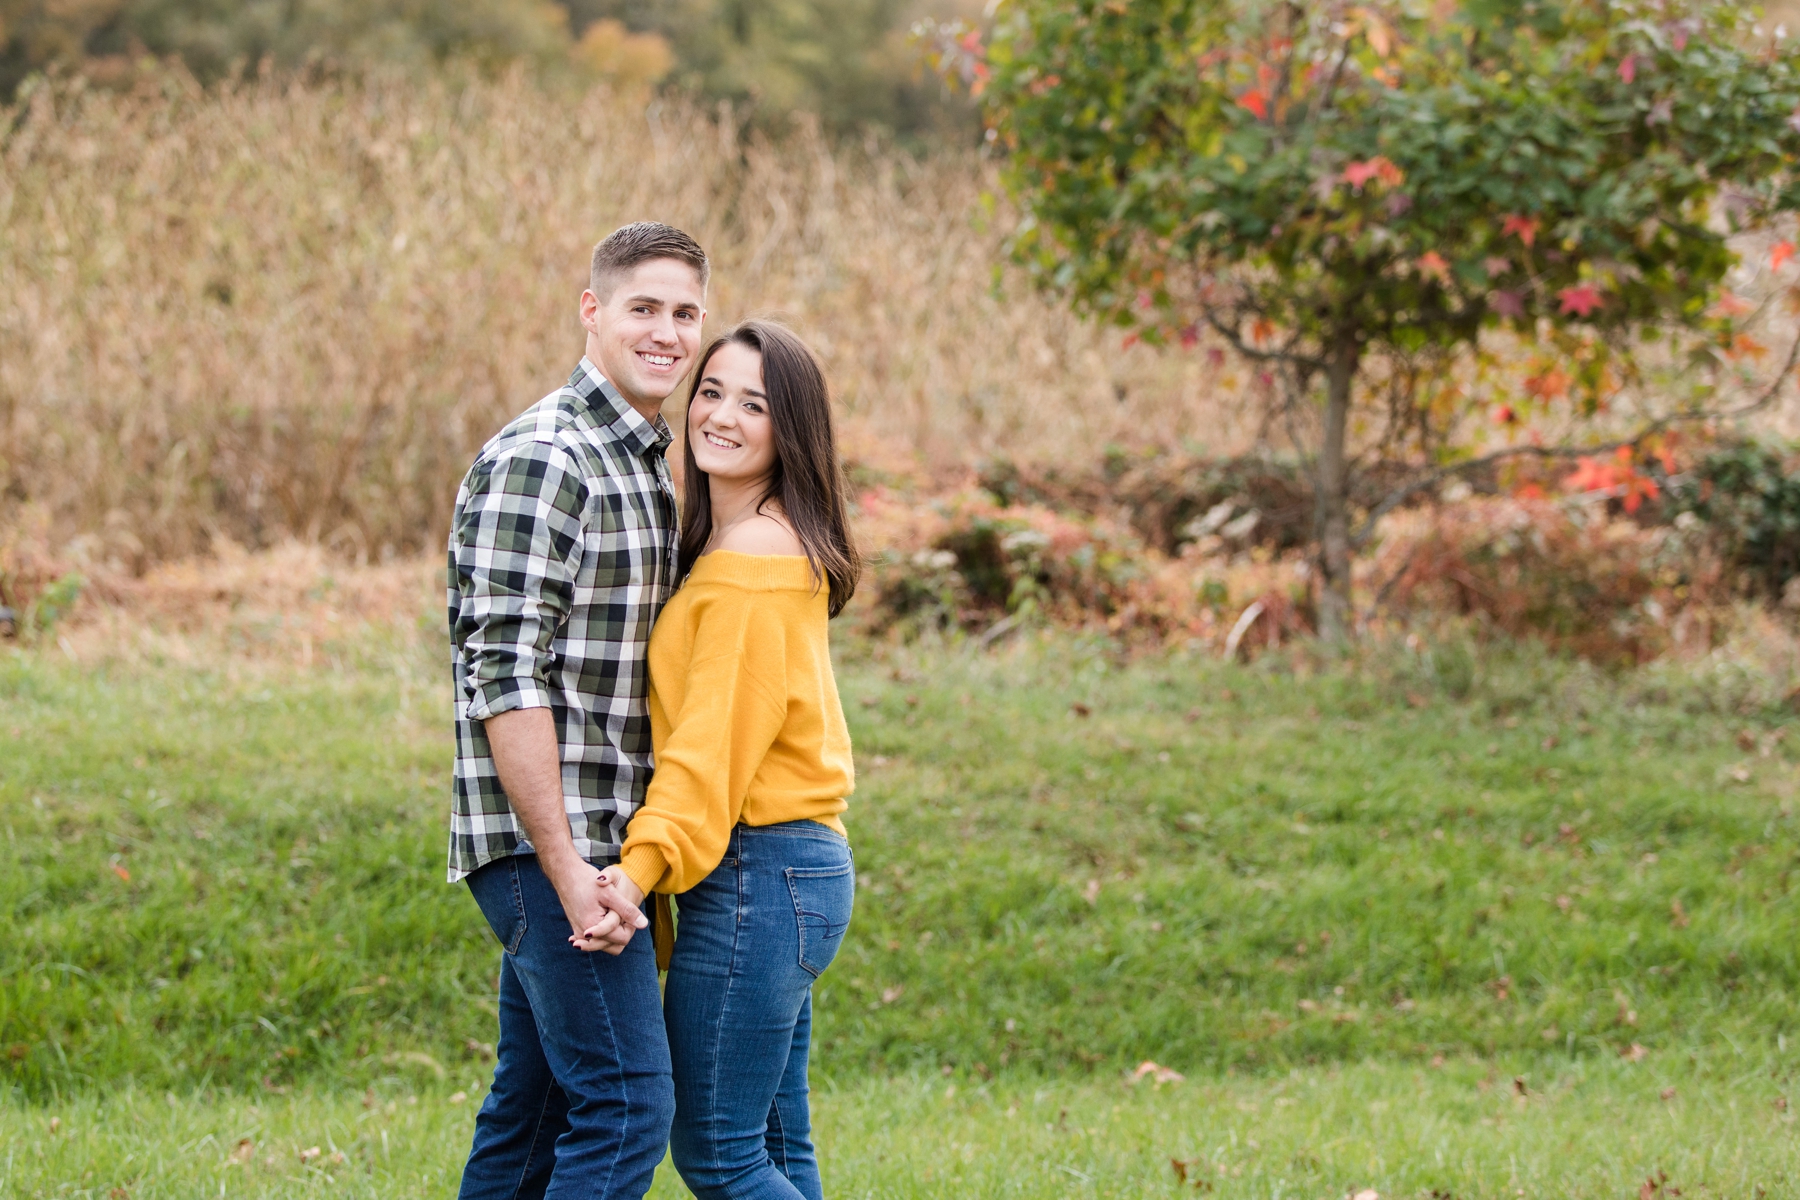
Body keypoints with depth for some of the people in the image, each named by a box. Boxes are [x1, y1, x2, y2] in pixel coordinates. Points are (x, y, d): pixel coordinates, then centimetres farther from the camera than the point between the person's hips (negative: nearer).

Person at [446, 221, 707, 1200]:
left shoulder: (653, 461, 17)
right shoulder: (537, 460, -14)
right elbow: (506, 678, -19)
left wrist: (626, 860, 17)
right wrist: (569, 874, -22)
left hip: (601, 845, 9)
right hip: (547, 840, -9)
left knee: (535, 1105, 12)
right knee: (626, 1108, -12)